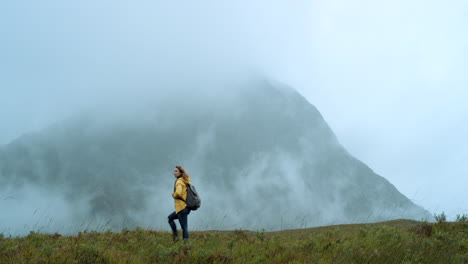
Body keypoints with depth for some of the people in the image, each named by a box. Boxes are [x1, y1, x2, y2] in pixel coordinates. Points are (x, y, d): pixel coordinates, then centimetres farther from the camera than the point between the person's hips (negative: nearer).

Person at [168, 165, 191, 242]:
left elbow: (178, 193, -28)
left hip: (182, 208, -10)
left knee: (184, 227, -7)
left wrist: (173, 195, -7)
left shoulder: (179, 181, -12)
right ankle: (175, 236, 16)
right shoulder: (185, 181, 14)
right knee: (170, 218, 23)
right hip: (186, 206, 10)